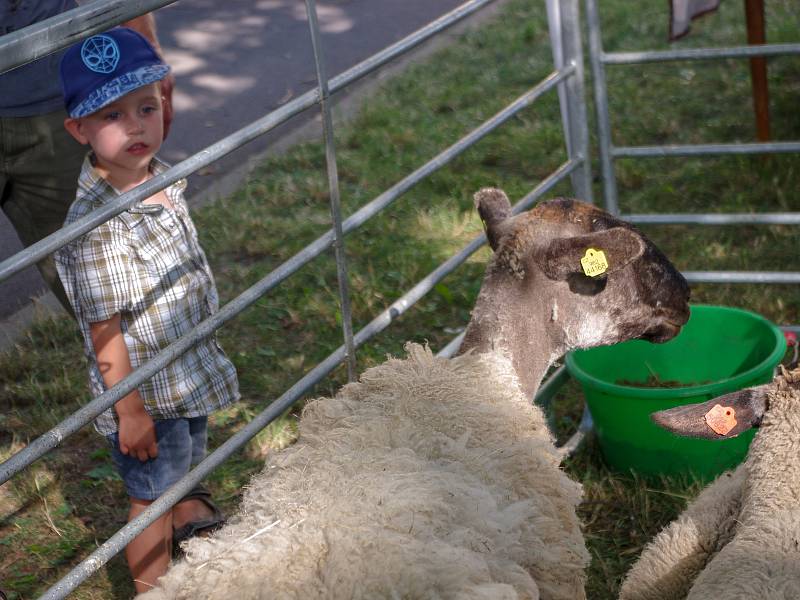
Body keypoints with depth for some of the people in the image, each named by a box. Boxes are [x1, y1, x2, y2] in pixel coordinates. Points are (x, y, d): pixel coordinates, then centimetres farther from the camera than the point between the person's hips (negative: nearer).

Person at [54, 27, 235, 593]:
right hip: (144, 391, -8)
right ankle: (152, 590, 33)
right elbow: (105, 327, -26)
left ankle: (185, 514, 59)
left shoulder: (162, 176, -5)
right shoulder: (95, 222, -30)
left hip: (191, 365, 8)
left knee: (188, 456, 31)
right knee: (151, 493, 12)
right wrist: (129, 410, -21)